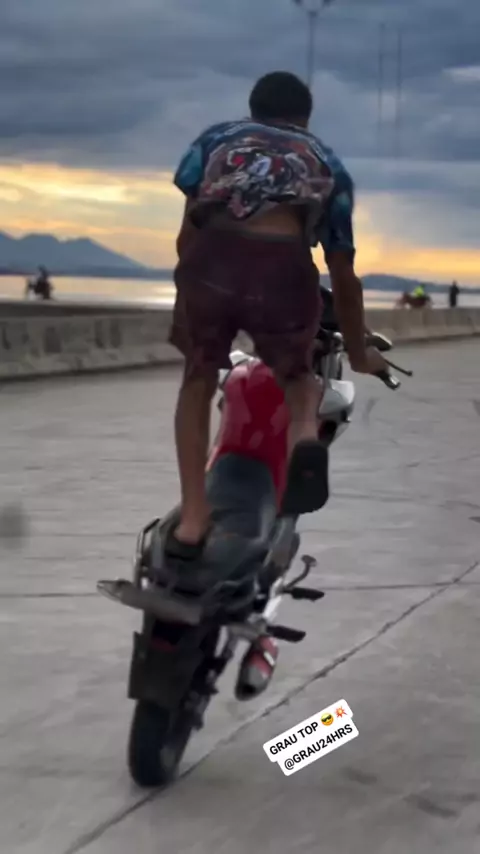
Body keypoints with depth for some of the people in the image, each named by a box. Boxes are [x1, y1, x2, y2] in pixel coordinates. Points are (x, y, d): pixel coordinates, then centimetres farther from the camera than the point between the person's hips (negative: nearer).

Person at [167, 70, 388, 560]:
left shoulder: (217, 138, 33)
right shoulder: (328, 164, 34)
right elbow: (343, 275, 40)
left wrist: (192, 293, 46)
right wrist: (359, 355, 54)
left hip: (212, 259, 0)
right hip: (285, 269, 0)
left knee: (198, 379, 28)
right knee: (295, 371, 32)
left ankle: (193, 519, 19)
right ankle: (305, 431, -2)